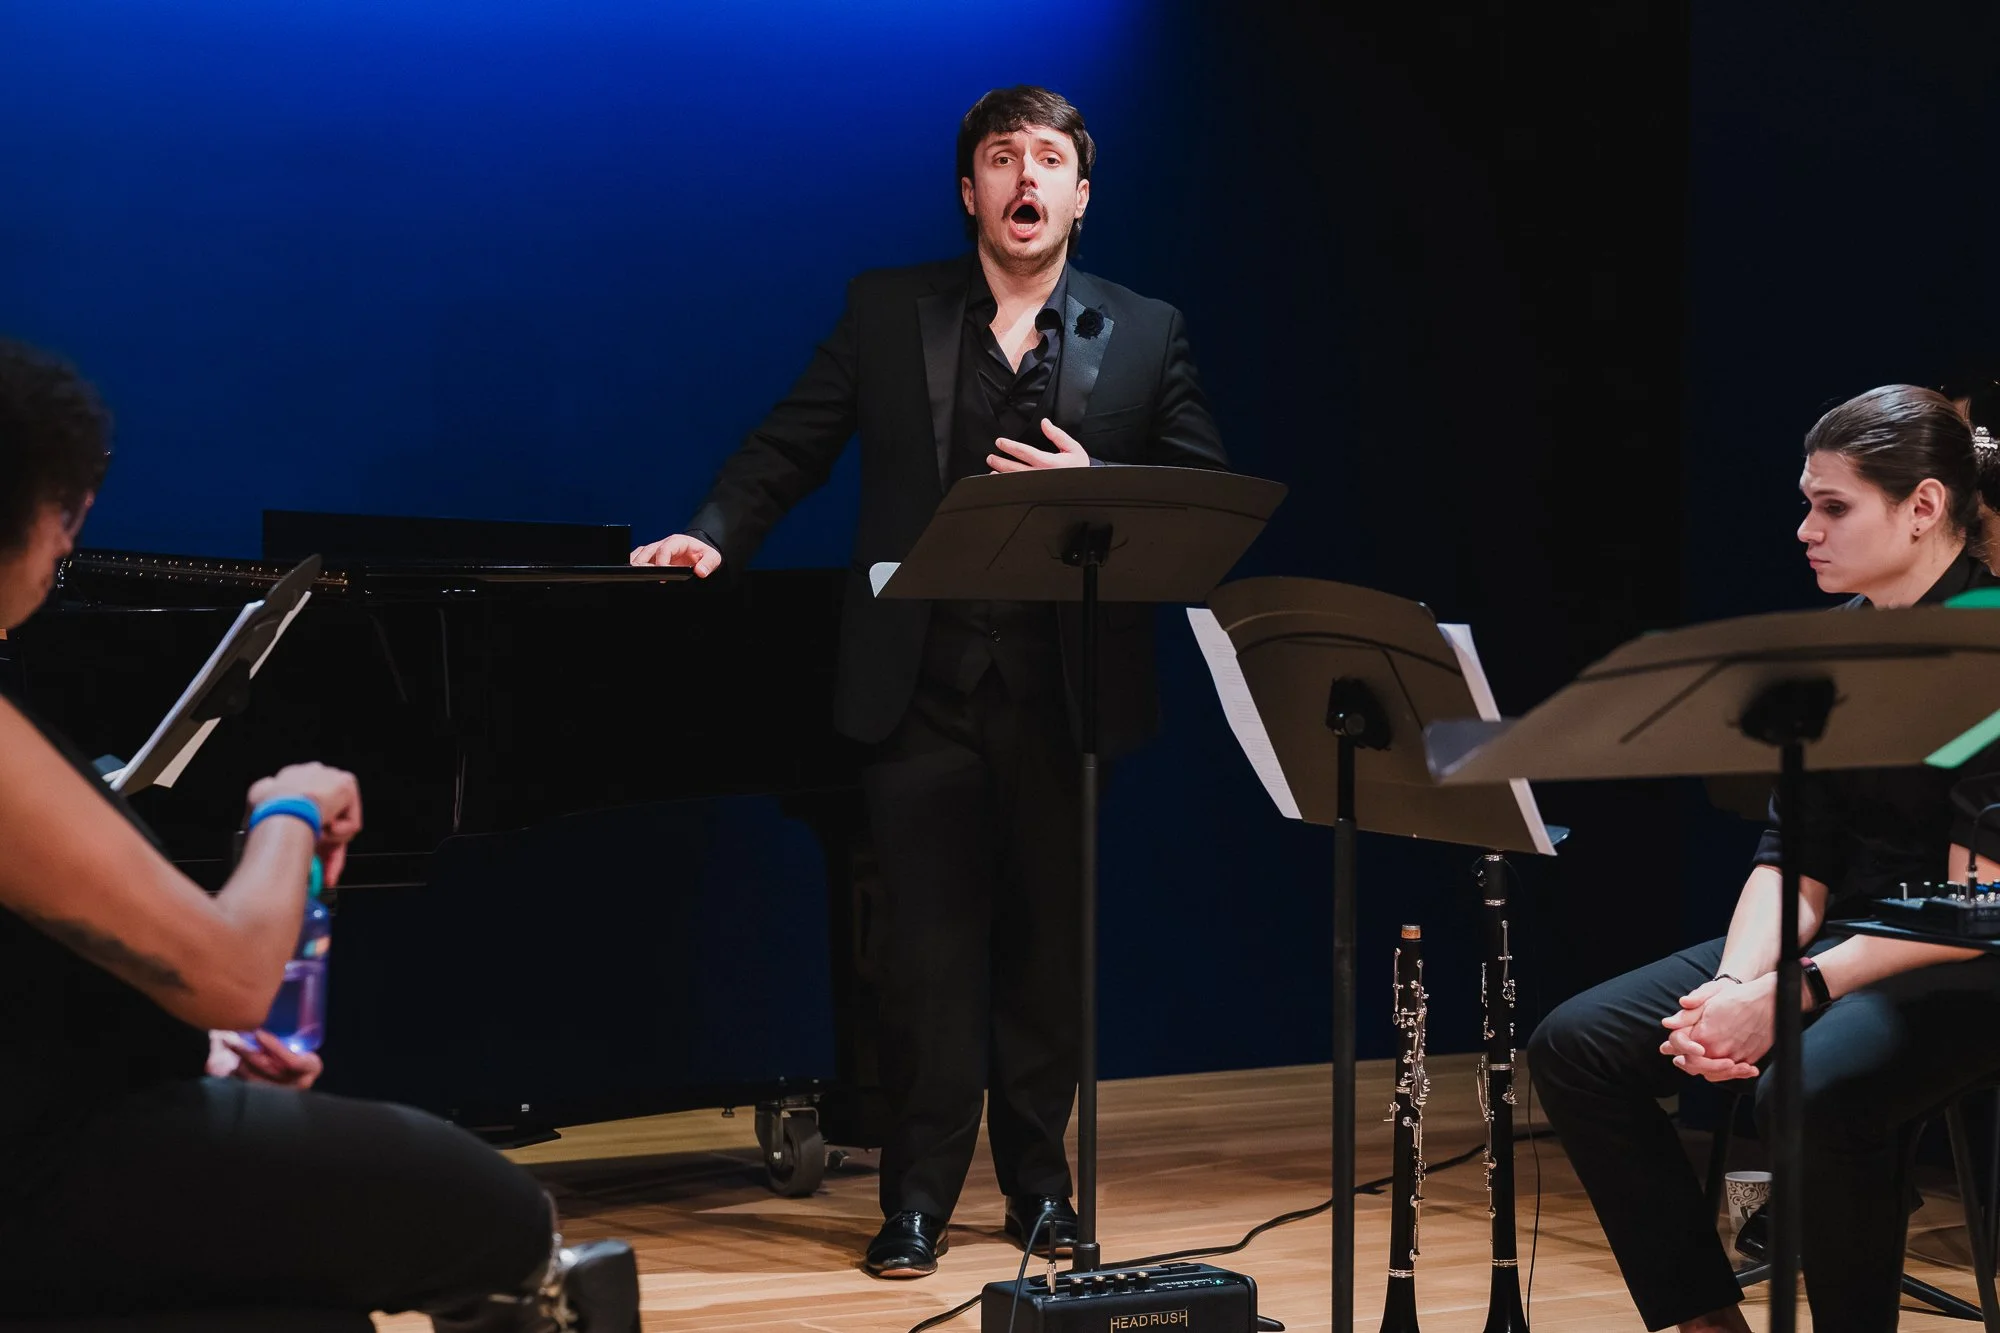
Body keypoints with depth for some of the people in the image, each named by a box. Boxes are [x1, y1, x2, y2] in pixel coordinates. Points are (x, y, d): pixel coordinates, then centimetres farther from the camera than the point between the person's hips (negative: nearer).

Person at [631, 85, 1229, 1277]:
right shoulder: (887, 312, 8)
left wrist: (1098, 492, -13)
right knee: (929, 944, -2)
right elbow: (791, 448, 9)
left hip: (1067, 684, 1)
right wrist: (714, 535, -6)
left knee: (1048, 941, 8)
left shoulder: (1146, 334, 7)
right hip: (924, 679, -1)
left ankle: (1040, 1182, 20)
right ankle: (919, 1198, 4)